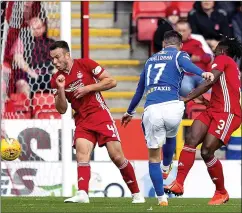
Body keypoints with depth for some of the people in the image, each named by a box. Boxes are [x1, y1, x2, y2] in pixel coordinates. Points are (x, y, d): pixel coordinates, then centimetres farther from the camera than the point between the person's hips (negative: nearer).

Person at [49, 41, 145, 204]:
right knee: (81, 152, -22)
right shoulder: (56, 79, 6)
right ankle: (82, 194, -34)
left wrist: (87, 88, -12)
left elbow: (111, 81, -5)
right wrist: (60, 89, -11)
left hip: (101, 115, -3)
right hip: (82, 121, 3)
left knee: (117, 156, -6)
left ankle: (136, 194, 8)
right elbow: (62, 109, 4)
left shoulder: (85, 64, -4)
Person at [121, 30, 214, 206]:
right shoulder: (179, 55, 13)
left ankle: (161, 197, 9)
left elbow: (140, 89, 36)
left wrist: (130, 112, 50)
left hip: (152, 110, 2)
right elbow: (186, 65, -14)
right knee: (170, 136, 33)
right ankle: (166, 168, 52)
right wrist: (203, 73, -34)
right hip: (173, 106, -2)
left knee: (154, 157, 13)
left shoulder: (151, 60, 27)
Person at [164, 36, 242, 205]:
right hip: (213, 110, 9)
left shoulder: (222, 59, 0)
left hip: (228, 113, -9)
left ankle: (222, 193, 3)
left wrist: (186, 98, -15)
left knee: (207, 151, -14)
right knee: (191, 139, -11)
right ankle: (179, 183, -22)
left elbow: (208, 83, -13)